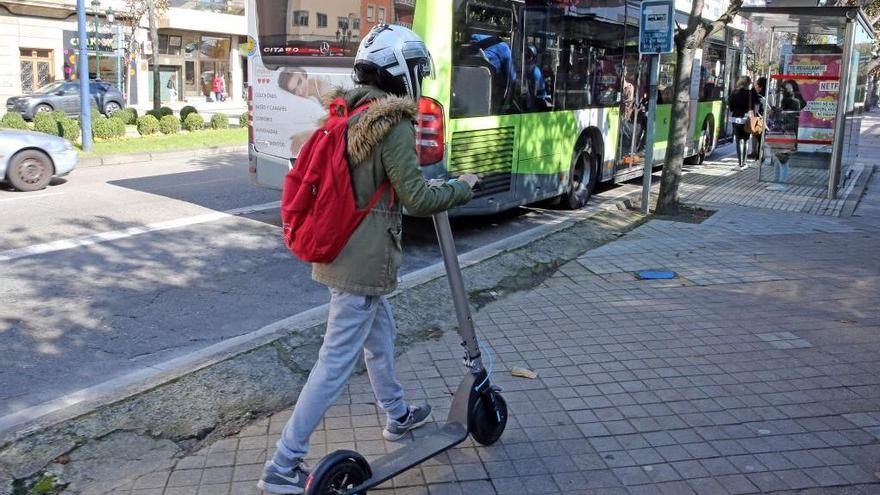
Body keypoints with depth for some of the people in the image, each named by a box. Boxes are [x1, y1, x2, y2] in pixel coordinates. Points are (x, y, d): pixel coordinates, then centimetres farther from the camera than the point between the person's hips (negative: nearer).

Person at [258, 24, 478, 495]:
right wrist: (463, 187, -2)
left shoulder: (347, 114, 8)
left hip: (340, 251, 9)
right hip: (365, 260, -9)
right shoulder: (393, 124, -17)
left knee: (380, 334, 26)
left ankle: (398, 416, 45)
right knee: (336, 361, -2)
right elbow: (418, 199, -16)